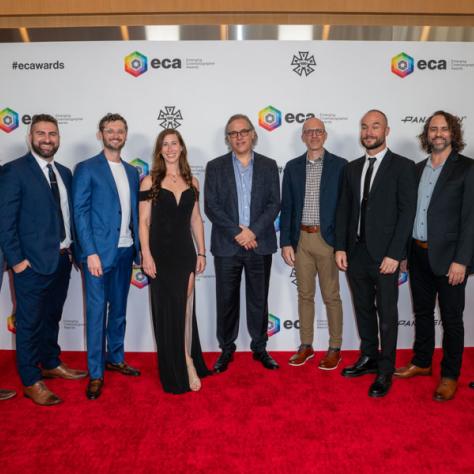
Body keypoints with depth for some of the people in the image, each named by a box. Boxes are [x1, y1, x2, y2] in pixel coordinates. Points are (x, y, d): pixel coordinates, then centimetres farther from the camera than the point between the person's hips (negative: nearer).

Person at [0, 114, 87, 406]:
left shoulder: (65, 173, 11)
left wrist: (71, 250, 8)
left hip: (62, 260, 6)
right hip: (33, 262, -6)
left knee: (52, 317, 20)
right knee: (30, 322, 5)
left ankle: (51, 364, 37)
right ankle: (31, 382, 19)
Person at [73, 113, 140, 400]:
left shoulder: (132, 172, 13)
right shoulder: (87, 169, -4)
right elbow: (80, 213, -9)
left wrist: (139, 247, 6)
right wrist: (91, 252, -16)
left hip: (125, 251, 6)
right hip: (99, 251, -5)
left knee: (119, 309, 16)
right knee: (97, 312, 0)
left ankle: (115, 358, 31)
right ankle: (95, 373, 11)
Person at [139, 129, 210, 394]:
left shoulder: (192, 182, 7)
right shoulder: (150, 181, -1)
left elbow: (196, 220, 10)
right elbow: (144, 221, -4)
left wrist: (201, 252, 6)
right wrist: (146, 255, -12)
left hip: (185, 251, 2)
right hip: (161, 252, -2)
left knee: (185, 308, 2)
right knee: (166, 310, 6)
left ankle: (188, 362, 18)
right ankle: (174, 371, 21)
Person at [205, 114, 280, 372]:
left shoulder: (268, 165, 7)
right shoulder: (215, 166, 4)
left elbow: (274, 204, 0)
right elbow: (211, 206, -4)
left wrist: (253, 231, -13)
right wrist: (237, 232, -13)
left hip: (260, 245, 1)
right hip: (226, 245, -1)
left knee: (258, 300, 11)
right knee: (226, 301, 7)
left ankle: (260, 348, 26)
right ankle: (226, 349, 24)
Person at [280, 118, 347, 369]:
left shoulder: (340, 165, -2)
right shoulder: (292, 166, 7)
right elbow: (286, 207, 6)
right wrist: (286, 242, 1)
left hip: (328, 239, -3)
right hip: (301, 239, 3)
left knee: (331, 296, 6)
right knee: (304, 295, 12)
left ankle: (334, 348, 21)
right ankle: (306, 345, 25)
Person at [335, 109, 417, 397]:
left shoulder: (403, 166, -4)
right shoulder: (353, 167, 11)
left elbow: (407, 212, -9)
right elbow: (344, 209, 11)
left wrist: (394, 254, -15)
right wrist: (341, 247, 4)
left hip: (384, 254, -5)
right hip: (356, 252, 5)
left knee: (387, 313, 5)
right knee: (363, 309, 15)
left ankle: (385, 371, 18)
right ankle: (369, 358, 31)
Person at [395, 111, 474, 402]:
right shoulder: (419, 169, 10)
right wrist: (406, 250, 8)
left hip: (448, 257, -5)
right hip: (419, 255, 5)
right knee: (422, 312, 17)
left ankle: (450, 375, 22)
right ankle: (422, 362, 34)